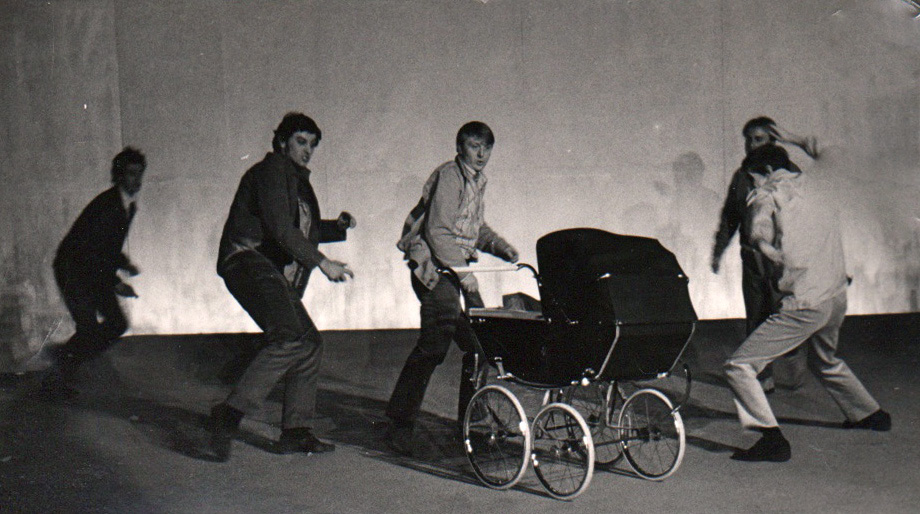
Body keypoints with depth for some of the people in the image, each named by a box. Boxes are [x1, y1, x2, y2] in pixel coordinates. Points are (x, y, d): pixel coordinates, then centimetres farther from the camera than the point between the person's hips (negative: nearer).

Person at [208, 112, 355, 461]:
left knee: (310, 343, 7)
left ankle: (295, 431, 12)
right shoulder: (270, 172, -6)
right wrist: (322, 263, -20)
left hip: (276, 273, 10)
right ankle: (231, 413, -26)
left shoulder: (296, 179, 25)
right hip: (249, 260, -10)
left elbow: (302, 231, 32)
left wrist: (337, 226, 17)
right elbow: (280, 229, -17)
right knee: (289, 338, -27)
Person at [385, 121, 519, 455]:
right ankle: (400, 424, -5)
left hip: (458, 265, 9)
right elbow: (438, 232, -20)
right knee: (434, 344, -14)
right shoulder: (449, 176, -14)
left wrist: (500, 247, 8)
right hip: (433, 266, -9)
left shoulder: (478, 180, 15)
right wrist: (463, 272, -23)